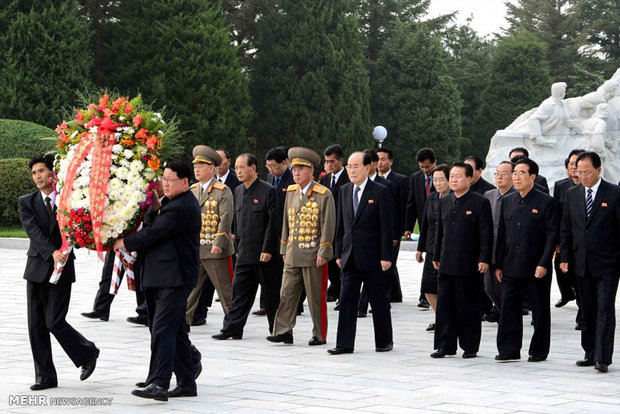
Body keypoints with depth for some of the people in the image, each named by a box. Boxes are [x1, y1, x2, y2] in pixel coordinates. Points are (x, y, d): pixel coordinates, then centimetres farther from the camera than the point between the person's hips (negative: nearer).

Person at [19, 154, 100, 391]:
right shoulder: (27, 203, 5)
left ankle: (87, 353, 16)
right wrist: (52, 253, -24)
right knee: (36, 325, 2)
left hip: (62, 267, -3)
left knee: (54, 322, -9)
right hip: (37, 268, 3)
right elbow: (34, 232, -10)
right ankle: (45, 376, 11)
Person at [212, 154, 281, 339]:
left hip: (264, 254, -6)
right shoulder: (238, 191, 12)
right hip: (244, 254, 6)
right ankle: (232, 329, 6)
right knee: (239, 291, 4)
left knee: (272, 294, 3)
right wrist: (238, 248, 14)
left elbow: (273, 222, -12)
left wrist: (268, 250, -16)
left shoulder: (268, 191, -10)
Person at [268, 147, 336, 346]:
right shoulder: (291, 192, 11)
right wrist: (284, 249, 16)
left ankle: (320, 335, 11)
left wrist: (323, 253, -14)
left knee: (316, 297, 2)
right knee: (287, 294, 2)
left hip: (313, 255, -6)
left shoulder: (324, 194, -8)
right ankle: (283, 331, 4)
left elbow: (328, 225, -10)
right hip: (292, 255, 6)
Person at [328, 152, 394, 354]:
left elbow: (386, 226, -8)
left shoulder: (380, 192, -7)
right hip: (350, 256, 5)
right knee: (347, 300, 1)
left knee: (379, 301, 6)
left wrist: (386, 256, -12)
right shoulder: (344, 191, 10)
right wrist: (339, 253, 11)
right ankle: (345, 344, 3)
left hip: (372, 257, -5)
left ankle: (384, 341, 18)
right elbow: (341, 224, 14)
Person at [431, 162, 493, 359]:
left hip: (468, 265, -5)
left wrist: (484, 259, -12)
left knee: (469, 306, 1)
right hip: (446, 264, 5)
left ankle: (470, 346, 10)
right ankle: (446, 345, 12)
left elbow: (486, 234, -6)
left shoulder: (480, 203, -4)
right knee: (445, 305, 6)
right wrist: (436, 256, 16)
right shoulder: (444, 202, 13)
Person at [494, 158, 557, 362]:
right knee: (509, 308, 2)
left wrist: (544, 264, -14)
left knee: (539, 310, 4)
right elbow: (501, 235, 13)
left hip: (536, 268, -4)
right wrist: (498, 265, 9)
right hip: (511, 267, 4)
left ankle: (539, 351, 14)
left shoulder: (545, 202, -5)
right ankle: (509, 350, 8)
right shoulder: (507, 201, 10)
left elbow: (552, 235, -7)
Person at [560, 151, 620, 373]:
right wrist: (565, 257, 6)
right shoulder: (572, 194, 8)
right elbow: (566, 229, 13)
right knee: (587, 311, 10)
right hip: (582, 264, 5)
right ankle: (590, 353, 18)